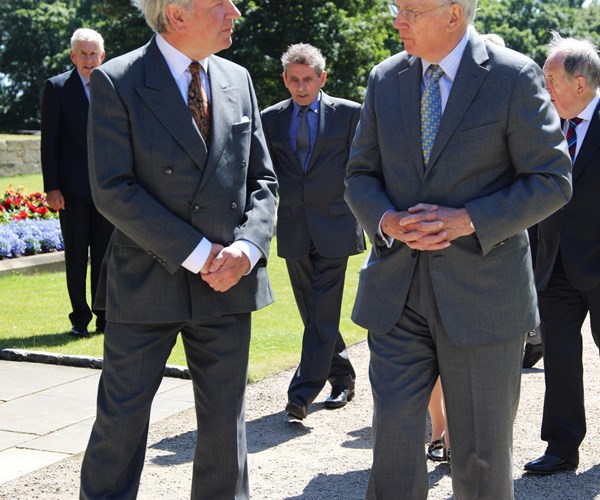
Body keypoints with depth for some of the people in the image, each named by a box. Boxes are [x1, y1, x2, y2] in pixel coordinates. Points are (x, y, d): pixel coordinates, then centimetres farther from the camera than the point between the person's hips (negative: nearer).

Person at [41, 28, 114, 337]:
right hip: (73, 189, -2)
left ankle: (104, 317, 16)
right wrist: (51, 187, -9)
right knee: (76, 258, 4)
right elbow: (48, 141, -3)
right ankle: (80, 318, 14)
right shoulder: (56, 87, 0)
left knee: (104, 256, 8)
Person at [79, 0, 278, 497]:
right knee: (121, 419, 6)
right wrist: (195, 253, -17)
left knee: (225, 423, 12)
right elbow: (112, 190, -13)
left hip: (228, 284, 4)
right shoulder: (116, 82, -8)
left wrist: (247, 247, -10)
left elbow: (263, 179, 9)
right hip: (146, 285, -4)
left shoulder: (238, 80, 7)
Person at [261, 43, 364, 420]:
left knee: (323, 314, -7)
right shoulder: (272, 119, 8)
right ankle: (342, 378, 28)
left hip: (334, 225, -4)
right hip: (294, 229, 4)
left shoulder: (349, 113, -1)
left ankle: (304, 392, -7)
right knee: (312, 313, 12)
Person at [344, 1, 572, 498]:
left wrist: (469, 220, -19)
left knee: (482, 449, 9)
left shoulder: (514, 78, -7)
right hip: (396, 290, 3)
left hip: (481, 288, -3)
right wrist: (387, 221, -11)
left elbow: (552, 180, -7)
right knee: (393, 435, 2)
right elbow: (361, 175, 11)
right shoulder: (385, 79, 7)